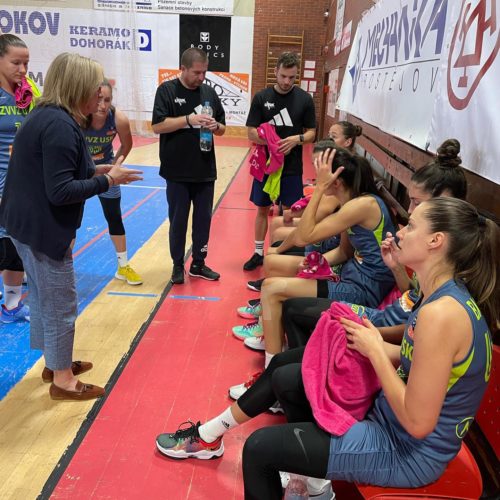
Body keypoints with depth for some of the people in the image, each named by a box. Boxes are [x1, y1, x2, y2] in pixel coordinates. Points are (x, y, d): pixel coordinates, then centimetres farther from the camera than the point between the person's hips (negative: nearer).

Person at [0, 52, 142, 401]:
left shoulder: (48, 116, 9)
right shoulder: (60, 125, -22)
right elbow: (60, 191, -25)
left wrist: (95, 170, 7)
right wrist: (107, 180, -17)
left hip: (29, 223, 10)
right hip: (42, 228, -10)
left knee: (44, 298, 21)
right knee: (61, 305, 3)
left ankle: (54, 362, 38)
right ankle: (63, 380, 19)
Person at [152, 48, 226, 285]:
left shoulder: (209, 92, 8)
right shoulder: (167, 90, -4)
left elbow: (223, 129, 13)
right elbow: (158, 126, -12)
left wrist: (215, 126, -10)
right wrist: (189, 119, -22)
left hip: (205, 171, 4)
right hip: (178, 172, -4)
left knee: (203, 219, 11)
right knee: (178, 220, 7)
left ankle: (198, 264, 25)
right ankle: (178, 265, 22)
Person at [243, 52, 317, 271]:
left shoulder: (305, 99, -2)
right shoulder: (261, 97, -3)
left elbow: (311, 133, 3)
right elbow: (251, 133, -3)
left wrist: (297, 139, -19)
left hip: (292, 167, 0)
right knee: (262, 209, 11)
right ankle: (258, 253, 25)